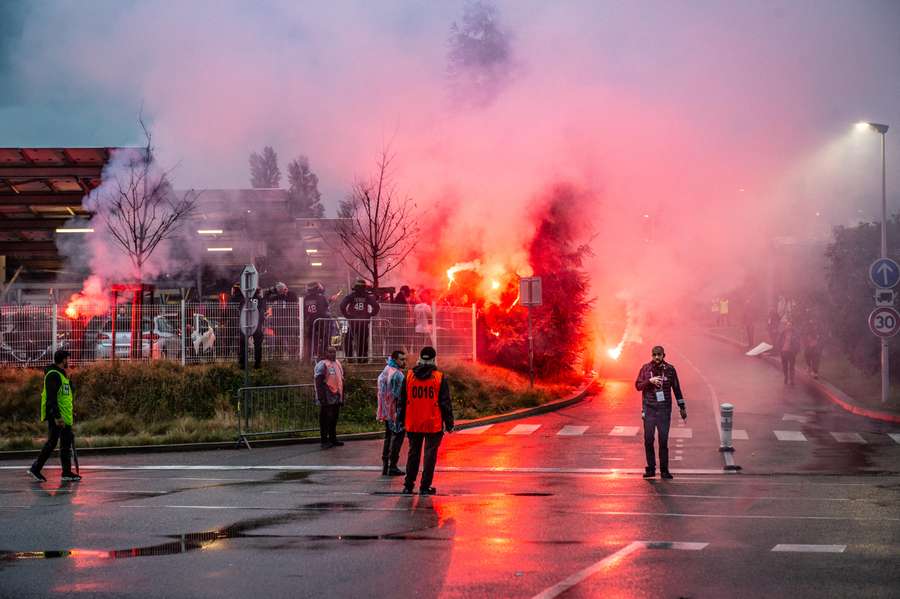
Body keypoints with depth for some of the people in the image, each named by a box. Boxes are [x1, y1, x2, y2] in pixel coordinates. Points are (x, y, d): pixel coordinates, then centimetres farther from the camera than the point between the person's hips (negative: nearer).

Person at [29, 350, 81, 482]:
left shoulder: (62, 374, 18)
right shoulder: (53, 375, -15)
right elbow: (51, 397, -21)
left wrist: (71, 411, 24)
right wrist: (56, 416, -25)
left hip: (65, 417, 10)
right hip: (56, 417, -10)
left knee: (66, 443, 9)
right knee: (52, 443, -7)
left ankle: (67, 472, 12)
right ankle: (35, 469, 1)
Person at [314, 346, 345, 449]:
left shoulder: (337, 364, 14)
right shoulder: (322, 365, -12)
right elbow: (319, 383, -17)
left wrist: (342, 397, 19)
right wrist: (322, 398, -22)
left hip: (336, 398, 8)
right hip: (327, 399, -8)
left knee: (334, 419, 15)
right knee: (325, 420, -2)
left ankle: (333, 439, 25)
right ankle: (324, 441, 4)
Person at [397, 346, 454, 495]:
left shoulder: (409, 376, 4)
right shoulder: (440, 378, -5)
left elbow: (402, 400, 8)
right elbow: (445, 403, -4)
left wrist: (401, 420, 15)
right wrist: (449, 423, 2)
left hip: (413, 424, 3)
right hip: (433, 424, -3)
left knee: (413, 453, 14)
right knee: (430, 454, 4)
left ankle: (408, 485, 16)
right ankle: (425, 487, 3)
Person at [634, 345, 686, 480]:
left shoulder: (670, 369, 2)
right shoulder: (645, 368, 3)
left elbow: (676, 389, 9)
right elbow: (638, 385, 3)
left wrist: (682, 407, 10)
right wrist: (649, 380, -14)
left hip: (664, 409, -1)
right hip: (649, 408, 1)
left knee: (663, 440, -2)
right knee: (648, 440, 0)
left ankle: (664, 470, 6)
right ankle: (651, 468, 11)